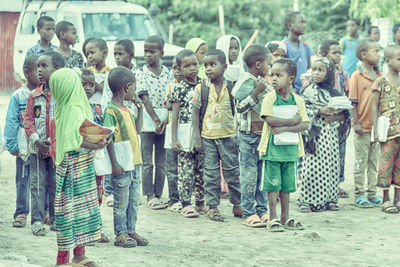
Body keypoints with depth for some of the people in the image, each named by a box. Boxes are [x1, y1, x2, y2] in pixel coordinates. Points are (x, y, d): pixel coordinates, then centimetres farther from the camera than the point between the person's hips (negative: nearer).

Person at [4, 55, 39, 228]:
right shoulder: (18, 96, -2)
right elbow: (11, 122, -1)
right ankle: (21, 212, 16)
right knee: (23, 181, 5)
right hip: (24, 148, -2)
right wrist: (12, 146, -5)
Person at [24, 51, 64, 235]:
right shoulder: (34, 96, 5)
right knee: (38, 184, 1)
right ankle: (37, 220, 3)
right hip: (38, 149, 2)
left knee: (57, 185, 6)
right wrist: (37, 140, -11)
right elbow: (28, 120, 4)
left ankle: (57, 219, 17)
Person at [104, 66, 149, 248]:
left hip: (134, 162, 9)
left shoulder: (126, 109, 13)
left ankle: (131, 231, 22)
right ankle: (120, 234, 9)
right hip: (121, 165, -9)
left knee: (134, 199, 13)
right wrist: (114, 163, -21)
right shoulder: (111, 110, -14)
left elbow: (137, 130, 23)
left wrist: (140, 110, 13)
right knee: (122, 201, 0)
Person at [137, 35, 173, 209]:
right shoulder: (142, 74, -3)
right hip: (148, 121, -3)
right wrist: (156, 120, -16)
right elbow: (144, 98, -9)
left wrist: (167, 119, -11)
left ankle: (159, 194, 15)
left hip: (165, 121, 3)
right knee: (147, 162, 1)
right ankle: (149, 195, 7)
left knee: (162, 162, 7)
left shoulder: (167, 74, 5)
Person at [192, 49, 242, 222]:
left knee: (232, 172, 6)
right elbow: (195, 113, 1)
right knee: (211, 174, 4)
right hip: (208, 137, 0)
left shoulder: (231, 89, 0)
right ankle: (212, 207, 10)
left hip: (228, 136, 0)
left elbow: (237, 111, 8)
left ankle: (237, 205, 18)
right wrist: (197, 137, -5)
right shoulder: (201, 89, -1)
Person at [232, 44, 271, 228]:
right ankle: (248, 214, 0)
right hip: (249, 135, -8)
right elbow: (241, 107, -18)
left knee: (263, 173, 10)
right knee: (249, 174, -4)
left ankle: (262, 210, 17)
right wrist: (256, 92, -22)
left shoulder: (263, 83, 14)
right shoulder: (245, 82, -12)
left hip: (264, 134, 8)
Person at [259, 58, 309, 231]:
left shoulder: (297, 100, 4)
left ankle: (285, 217, 21)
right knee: (273, 185, 0)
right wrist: (292, 120, -14)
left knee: (287, 185, 11)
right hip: (272, 148, -3)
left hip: (290, 148, 3)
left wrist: (285, 128, -18)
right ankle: (273, 218, 7)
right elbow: (269, 120, -18)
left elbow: (305, 125, -4)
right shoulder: (269, 98, -5)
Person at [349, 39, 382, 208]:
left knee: (374, 161, 10)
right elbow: (353, 102, -9)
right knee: (361, 161, 2)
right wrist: (356, 123, -13)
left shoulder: (379, 76, 8)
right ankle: (359, 194, 9)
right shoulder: (357, 76, -7)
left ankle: (372, 193, 18)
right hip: (363, 126, -5)